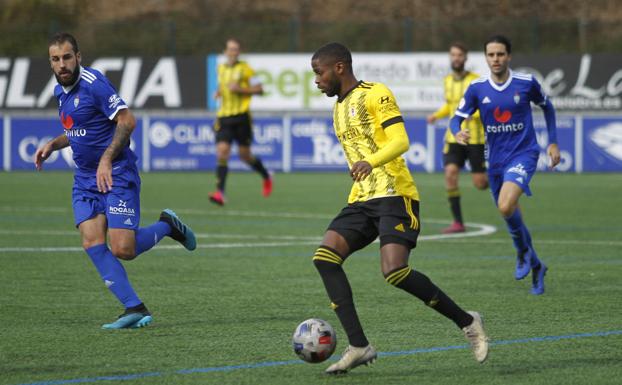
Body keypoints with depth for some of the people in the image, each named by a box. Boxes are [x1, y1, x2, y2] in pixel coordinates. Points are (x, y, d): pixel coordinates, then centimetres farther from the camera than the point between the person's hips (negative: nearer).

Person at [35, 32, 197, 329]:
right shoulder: (61, 91, 13)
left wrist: (107, 159, -24)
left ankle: (167, 226, 17)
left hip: (116, 175, -8)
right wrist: (53, 144, 11)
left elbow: (127, 121, -18)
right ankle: (134, 308, -11)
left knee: (123, 250, -13)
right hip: (85, 179, 8)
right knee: (92, 243, -12)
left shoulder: (93, 83, -14)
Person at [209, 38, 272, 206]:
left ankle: (266, 177, 34)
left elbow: (259, 89, -4)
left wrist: (240, 89, -16)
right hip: (224, 116, 4)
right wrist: (219, 92, 9)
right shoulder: (221, 68, 13)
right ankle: (220, 193, -21)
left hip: (241, 116, -4)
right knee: (222, 152, -14)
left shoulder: (244, 68, -3)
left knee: (245, 155, 3)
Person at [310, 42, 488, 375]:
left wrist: (370, 162, -34)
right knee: (325, 257, -14)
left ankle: (467, 322, -4)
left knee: (394, 271, -23)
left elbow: (400, 141, -16)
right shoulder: (339, 109, 23)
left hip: (394, 195, -8)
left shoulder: (375, 95, -4)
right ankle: (359, 347, -15)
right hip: (362, 199, 8)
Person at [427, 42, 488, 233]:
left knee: (480, 184, -2)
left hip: (475, 138, -4)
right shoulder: (448, 80, 10)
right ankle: (458, 222, -10)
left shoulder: (476, 81, -8)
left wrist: (472, 114, -28)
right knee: (450, 173, -16)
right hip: (454, 137, 4)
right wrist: (436, 115, 8)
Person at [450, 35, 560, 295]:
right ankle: (536, 266, 35)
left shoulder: (526, 83, -7)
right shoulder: (477, 88, -3)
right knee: (509, 214, 13)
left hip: (523, 154, -4)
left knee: (506, 207, -28)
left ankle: (523, 251, 1)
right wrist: (458, 133, -27)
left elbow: (547, 107, 11)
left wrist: (553, 142, 8)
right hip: (496, 159, 4)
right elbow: (457, 118, -3)